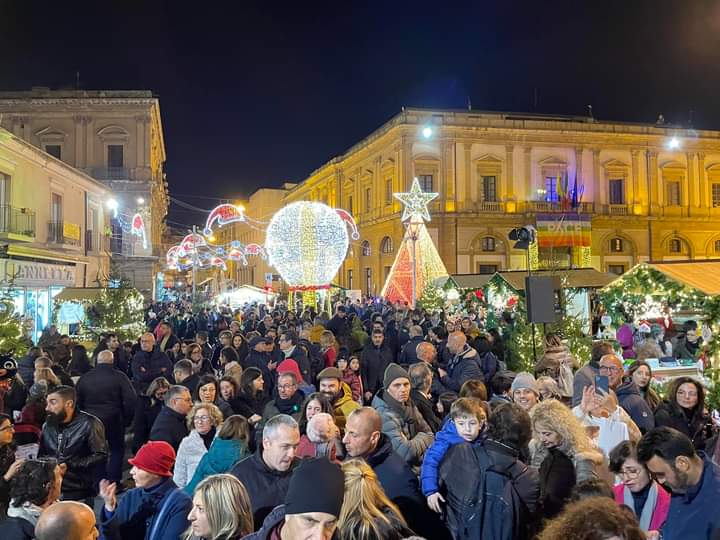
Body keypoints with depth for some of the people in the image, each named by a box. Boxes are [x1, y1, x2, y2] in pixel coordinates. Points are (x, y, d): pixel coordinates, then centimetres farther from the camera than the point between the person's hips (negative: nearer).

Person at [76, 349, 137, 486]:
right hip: (114, 421, -3)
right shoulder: (120, 377, -9)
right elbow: (130, 399, -14)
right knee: (117, 450, 11)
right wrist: (127, 420, -3)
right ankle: (113, 482, 6)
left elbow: (78, 402, 7)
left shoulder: (84, 378, 2)